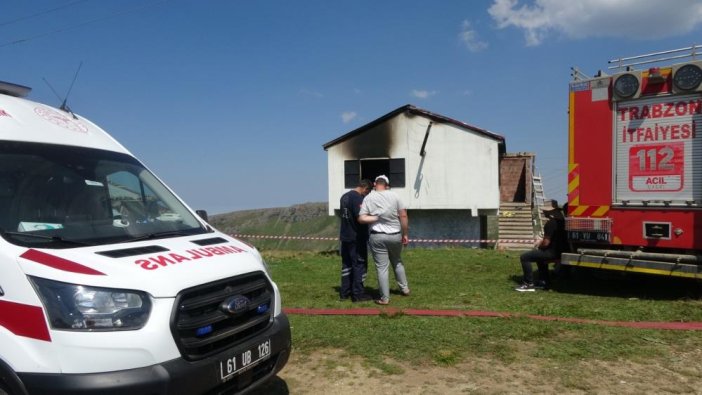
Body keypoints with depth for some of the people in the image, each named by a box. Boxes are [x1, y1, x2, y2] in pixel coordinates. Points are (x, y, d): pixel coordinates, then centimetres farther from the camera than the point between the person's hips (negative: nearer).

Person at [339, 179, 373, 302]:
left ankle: (344, 292, 18)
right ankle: (358, 294, 3)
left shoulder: (344, 196, 11)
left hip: (345, 236, 9)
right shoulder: (358, 198, -18)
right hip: (357, 237, -9)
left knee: (346, 264, 14)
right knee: (360, 265, 0)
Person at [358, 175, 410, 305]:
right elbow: (403, 216, -3)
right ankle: (404, 288, 33)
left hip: (377, 237, -2)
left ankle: (385, 298, 9)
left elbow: (361, 219, -9)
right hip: (395, 235, 2)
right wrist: (405, 234, 3)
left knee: (382, 268, 4)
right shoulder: (394, 195, -1)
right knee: (397, 262, 24)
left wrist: (374, 217, 5)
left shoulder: (368, 198, -2)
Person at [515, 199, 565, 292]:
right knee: (540, 256, 36)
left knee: (524, 257, -8)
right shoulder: (560, 219, 9)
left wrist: (539, 245, -2)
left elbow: (546, 243, -22)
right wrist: (541, 241, 11)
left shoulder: (551, 222, -23)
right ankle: (544, 282, 33)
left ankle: (529, 284, -5)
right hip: (558, 250, 10)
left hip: (551, 252, -10)